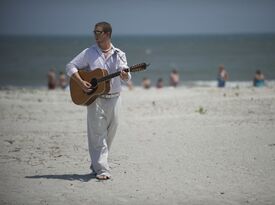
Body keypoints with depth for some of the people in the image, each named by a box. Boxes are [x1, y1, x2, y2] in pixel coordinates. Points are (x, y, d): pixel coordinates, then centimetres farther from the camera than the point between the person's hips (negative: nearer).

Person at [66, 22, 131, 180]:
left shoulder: (119, 54, 6)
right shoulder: (89, 53, 2)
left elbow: (126, 77, 4)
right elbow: (70, 66, 2)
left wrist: (125, 76, -21)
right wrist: (81, 82, -13)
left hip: (114, 98, 3)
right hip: (94, 98, -3)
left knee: (110, 133, 8)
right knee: (97, 134, -8)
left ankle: (96, 165, 25)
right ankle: (102, 170, -10)